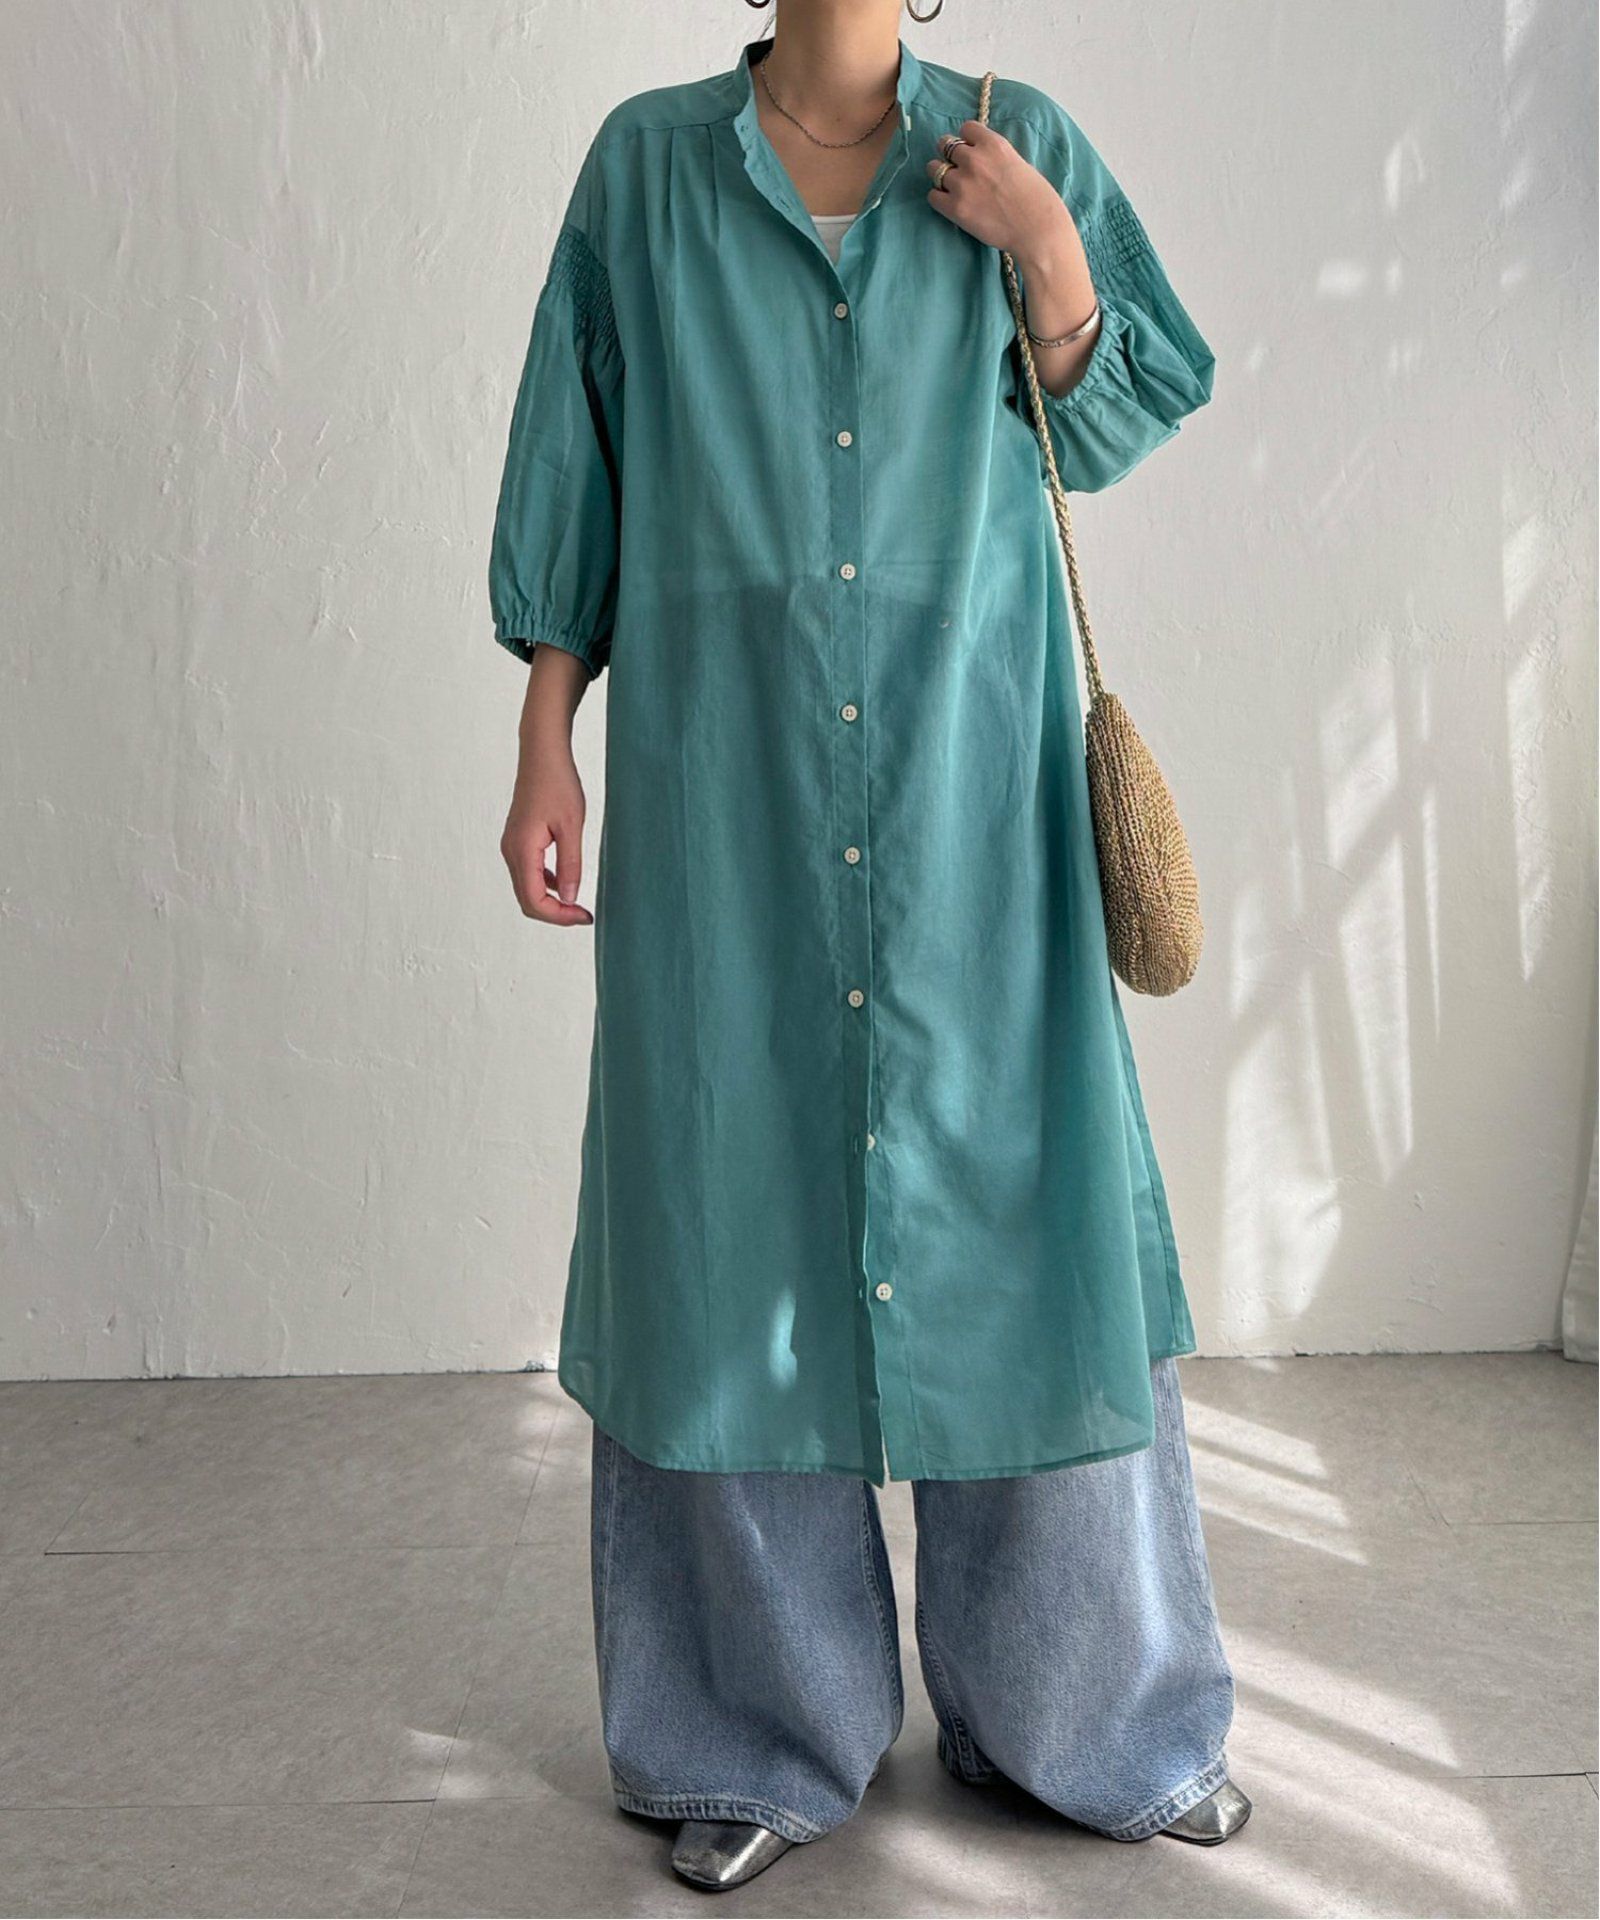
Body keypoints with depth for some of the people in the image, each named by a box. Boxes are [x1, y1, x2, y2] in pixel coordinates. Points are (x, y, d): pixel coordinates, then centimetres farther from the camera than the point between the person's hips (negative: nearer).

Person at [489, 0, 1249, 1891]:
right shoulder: (647, 163, 8)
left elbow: (1114, 428, 11)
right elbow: (579, 472, 8)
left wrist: (1052, 259, -6)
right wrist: (544, 747, 2)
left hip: (969, 783, 1)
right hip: (723, 788, 0)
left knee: (1019, 1207, 4)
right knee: (736, 1215, 3)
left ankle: (1086, 1711, 25)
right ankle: (760, 1732, 21)